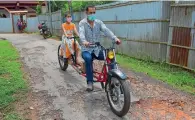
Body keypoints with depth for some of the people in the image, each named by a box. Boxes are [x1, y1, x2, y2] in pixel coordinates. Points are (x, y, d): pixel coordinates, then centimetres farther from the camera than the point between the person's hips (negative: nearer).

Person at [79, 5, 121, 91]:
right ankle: (90, 82, -24)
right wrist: (84, 41, -47)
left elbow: (106, 30, -12)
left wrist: (115, 38, -31)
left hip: (97, 49, 3)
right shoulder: (82, 23, -4)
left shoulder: (99, 22, 5)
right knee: (88, 58, -36)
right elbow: (81, 33, -24)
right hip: (86, 49, -3)